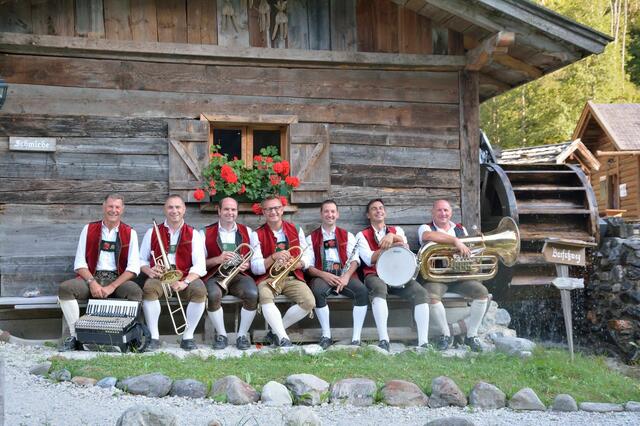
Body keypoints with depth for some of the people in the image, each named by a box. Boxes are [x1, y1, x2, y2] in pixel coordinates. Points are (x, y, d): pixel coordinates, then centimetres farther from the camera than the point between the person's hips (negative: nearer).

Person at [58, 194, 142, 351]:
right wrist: (92, 282, -14)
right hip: (91, 278, 2)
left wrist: (112, 287, -15)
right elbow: (80, 263, 4)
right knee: (65, 288, -26)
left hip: (118, 279, -1)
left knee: (135, 291, -33)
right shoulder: (89, 229, 10)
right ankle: (75, 336, -19)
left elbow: (133, 267, -3)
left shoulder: (129, 233, 7)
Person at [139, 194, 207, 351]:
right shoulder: (153, 233, 12)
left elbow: (199, 265, -5)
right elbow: (141, 260, 15)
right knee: (149, 288, -33)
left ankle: (187, 336, -15)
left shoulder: (193, 235, 6)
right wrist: (149, 271, -9)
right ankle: (154, 337, -21)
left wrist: (185, 282, -22)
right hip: (159, 277, 1)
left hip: (185, 278, 0)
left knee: (200, 291, -31)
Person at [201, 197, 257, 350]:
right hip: (215, 276, -1)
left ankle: (242, 335, -11)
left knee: (252, 294, -31)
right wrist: (218, 259, -13)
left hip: (240, 275, 1)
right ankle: (221, 335, -12)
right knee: (213, 295, -35)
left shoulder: (247, 232, 16)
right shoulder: (206, 233, 9)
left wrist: (247, 264, -8)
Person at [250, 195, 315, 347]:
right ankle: (284, 339, -31)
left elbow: (306, 259, 11)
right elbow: (255, 268, -2)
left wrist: (296, 264, -11)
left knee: (309, 302, -26)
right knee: (265, 298, -36)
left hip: (293, 277, 2)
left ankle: (276, 331, -10)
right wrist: (274, 257, -18)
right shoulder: (257, 235, 4)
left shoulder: (296, 230, 11)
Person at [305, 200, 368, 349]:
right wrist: (323, 275, -15)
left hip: (345, 275, 1)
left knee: (362, 291, -30)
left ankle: (356, 338, -26)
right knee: (318, 292, -36)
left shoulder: (347, 236, 18)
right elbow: (308, 266, 5)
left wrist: (346, 276, -15)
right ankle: (326, 335, -23)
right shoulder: (311, 238, 15)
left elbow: (355, 260, 6)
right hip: (322, 275, -1)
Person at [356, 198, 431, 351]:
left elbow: (405, 249, 1)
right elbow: (369, 259, -3)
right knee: (379, 289, -39)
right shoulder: (362, 235, 13)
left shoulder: (397, 230, 22)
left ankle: (423, 343, -29)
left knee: (420, 292, -26)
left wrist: (392, 236, -18)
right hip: (375, 276, -3)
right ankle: (383, 340, -44)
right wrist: (392, 244, -6)